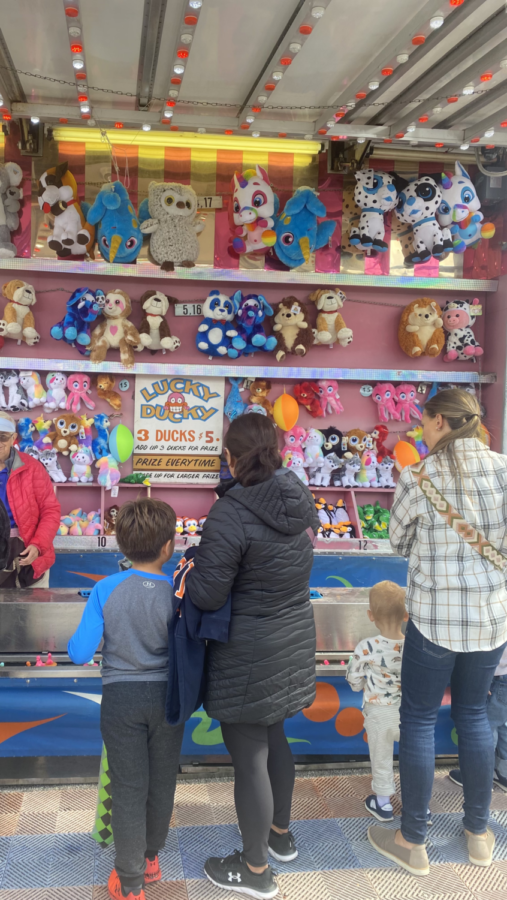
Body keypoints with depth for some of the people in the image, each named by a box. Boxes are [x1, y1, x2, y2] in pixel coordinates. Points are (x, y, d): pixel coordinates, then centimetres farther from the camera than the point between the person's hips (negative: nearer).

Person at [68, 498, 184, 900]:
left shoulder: (105, 591, -15)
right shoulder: (177, 593, -16)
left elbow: (80, 653, -14)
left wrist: (78, 639, 5)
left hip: (121, 698, 0)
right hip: (166, 697, 1)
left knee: (129, 788, 11)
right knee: (161, 783, 20)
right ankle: (151, 857, 40)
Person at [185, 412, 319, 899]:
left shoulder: (232, 514, -24)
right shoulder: (295, 500, -1)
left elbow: (206, 594, -23)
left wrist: (189, 570, -2)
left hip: (249, 654, -8)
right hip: (294, 640, 8)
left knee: (249, 758, 8)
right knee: (273, 736, 27)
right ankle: (280, 833, 46)